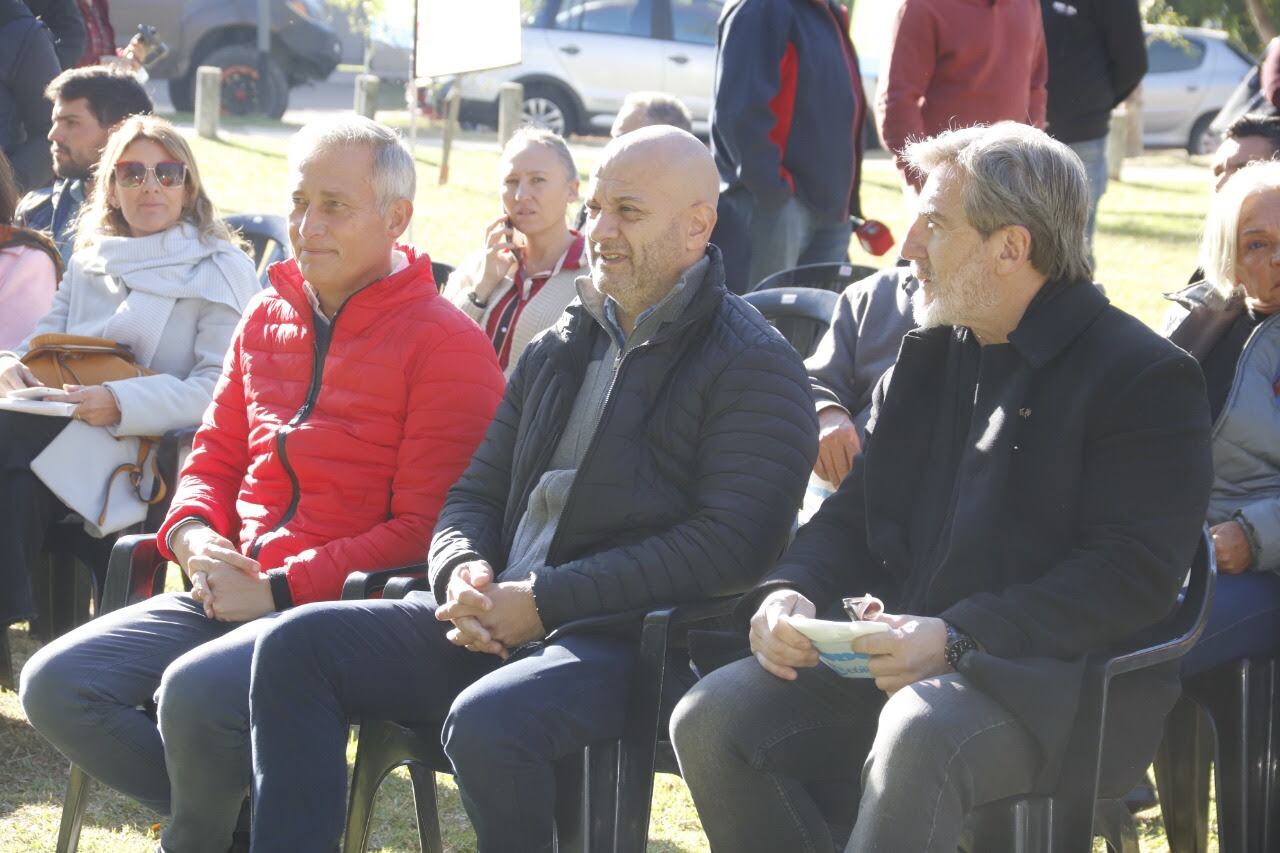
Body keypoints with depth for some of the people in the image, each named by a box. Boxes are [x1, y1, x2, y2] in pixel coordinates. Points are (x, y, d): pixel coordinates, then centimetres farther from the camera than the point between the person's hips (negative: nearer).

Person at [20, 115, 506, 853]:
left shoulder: (446, 343, -5)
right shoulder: (267, 321, 17)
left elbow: (424, 527, -10)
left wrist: (281, 589, -15)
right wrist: (194, 538, -1)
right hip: (231, 591, 7)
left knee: (197, 693, -34)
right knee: (56, 685, -13)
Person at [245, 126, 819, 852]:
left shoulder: (754, 366, -4)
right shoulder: (559, 350, 21)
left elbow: (728, 546, -15)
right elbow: (477, 492, 25)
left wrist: (544, 600, -16)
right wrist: (464, 570, -2)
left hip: (629, 639, -7)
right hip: (493, 624, 8)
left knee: (486, 720, -36)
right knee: (298, 644, -9)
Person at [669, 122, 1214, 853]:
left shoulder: (1145, 375, -5)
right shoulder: (928, 359, 18)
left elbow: (1136, 574, -14)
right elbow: (856, 518, 21)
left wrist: (957, 639, -23)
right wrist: (790, 593, -3)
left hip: (1065, 676, -7)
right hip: (903, 658, 7)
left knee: (918, 733, -38)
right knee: (713, 718, -16)